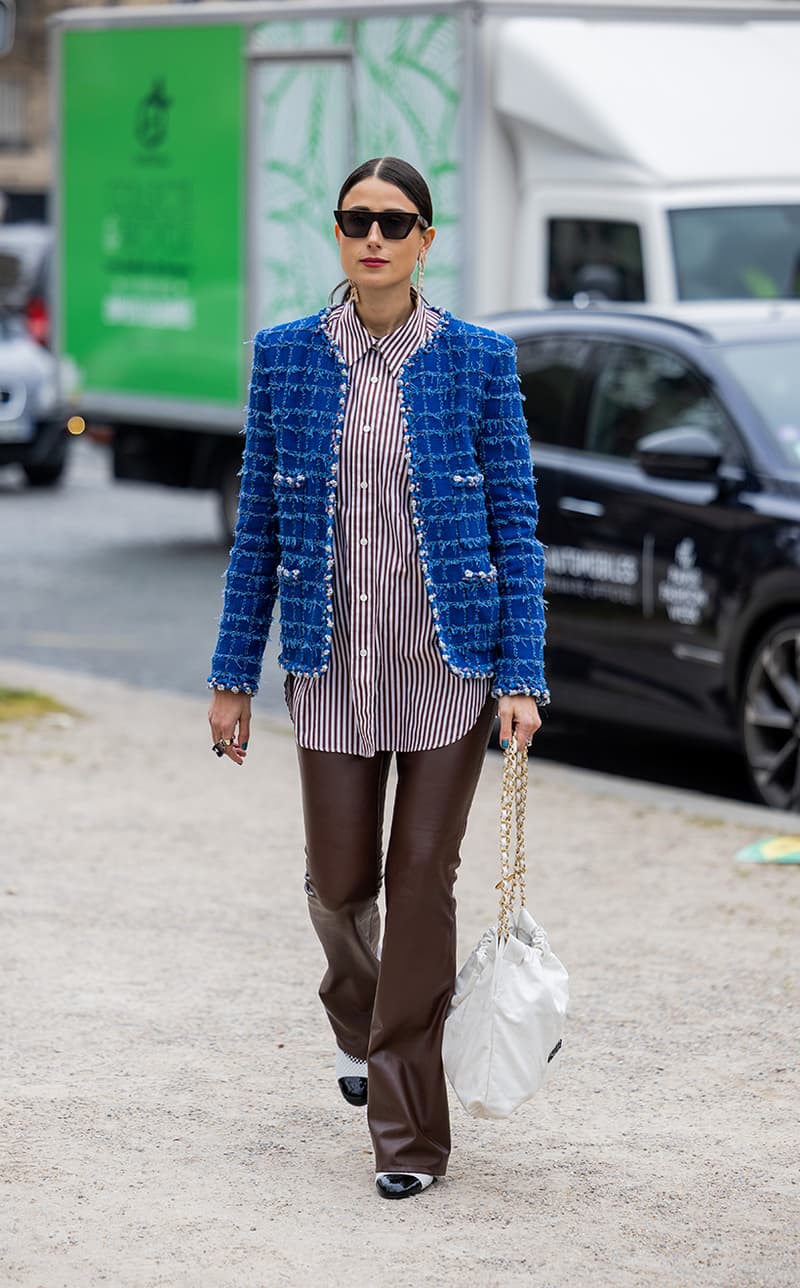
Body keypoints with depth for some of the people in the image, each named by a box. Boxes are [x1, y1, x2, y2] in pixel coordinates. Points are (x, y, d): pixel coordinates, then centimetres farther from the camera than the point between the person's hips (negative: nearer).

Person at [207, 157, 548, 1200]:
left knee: (422, 883, -3)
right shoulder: (286, 357, 3)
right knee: (339, 880, 7)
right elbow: (258, 529, 7)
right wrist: (233, 675, 6)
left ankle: (410, 1128, 6)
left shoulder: (478, 361, -2)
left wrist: (522, 677, -8)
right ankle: (359, 1022, 41)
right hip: (333, 665, 2)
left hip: (448, 662, -2)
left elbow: (515, 526, -1)